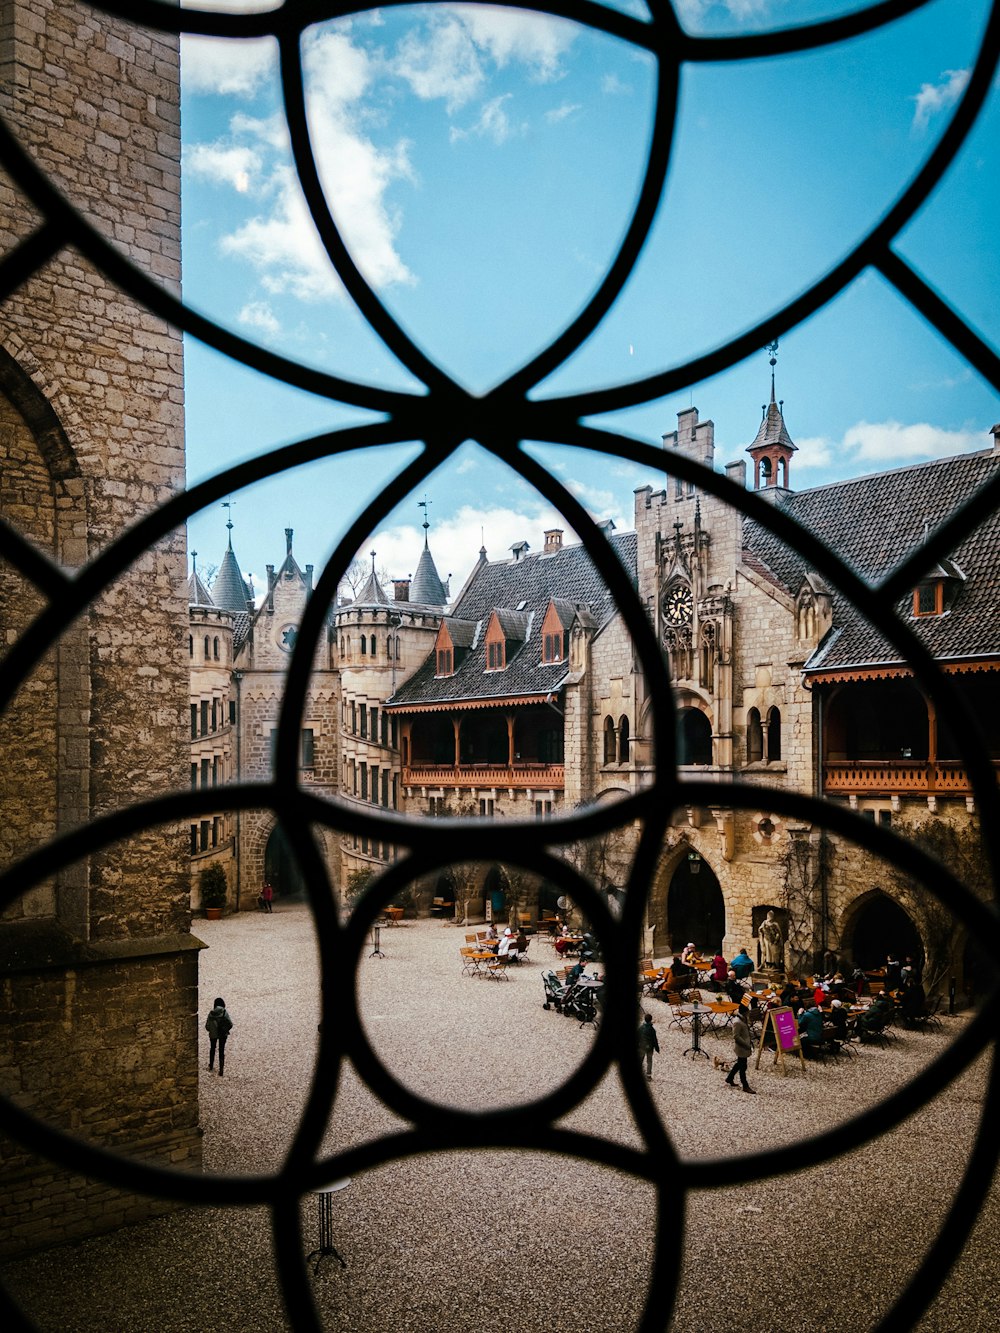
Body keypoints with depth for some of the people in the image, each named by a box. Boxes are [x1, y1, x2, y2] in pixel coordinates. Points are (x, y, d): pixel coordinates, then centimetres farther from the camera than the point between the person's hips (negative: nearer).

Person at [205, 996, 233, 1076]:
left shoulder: (211, 1013, -12)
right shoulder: (224, 1013, -15)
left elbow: (207, 1026, -10)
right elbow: (230, 1024, -19)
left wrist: (211, 1030, 11)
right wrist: (225, 1030, 0)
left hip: (213, 1034, 1)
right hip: (223, 1035, -1)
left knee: (212, 1049, 26)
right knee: (221, 1051, 10)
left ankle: (211, 1066, 43)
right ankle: (221, 1070, 7)